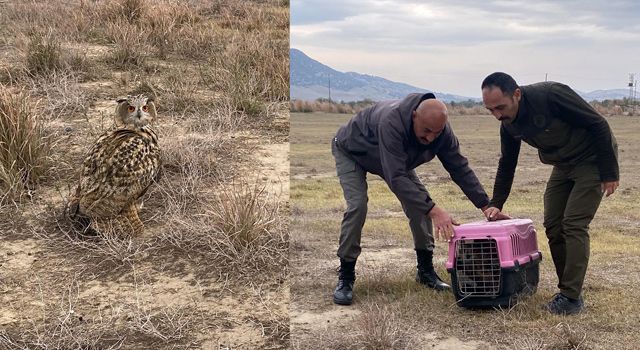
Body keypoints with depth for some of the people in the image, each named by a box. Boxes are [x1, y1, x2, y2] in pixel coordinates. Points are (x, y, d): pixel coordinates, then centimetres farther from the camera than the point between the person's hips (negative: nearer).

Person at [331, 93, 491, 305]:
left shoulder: (441, 131, -25)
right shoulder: (391, 122, -46)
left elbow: (460, 169, -16)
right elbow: (396, 178, -50)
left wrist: (486, 206, -22)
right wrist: (434, 210, -55)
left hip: (394, 157, 6)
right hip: (351, 152, -6)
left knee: (420, 200, -8)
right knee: (357, 206, -25)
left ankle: (426, 271, 6)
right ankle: (345, 277, -11)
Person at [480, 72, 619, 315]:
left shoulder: (551, 95, -30)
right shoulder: (509, 124, -7)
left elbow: (598, 125, -24)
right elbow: (507, 164, 7)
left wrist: (609, 173, -21)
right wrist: (496, 204, 1)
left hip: (593, 160, -7)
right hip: (563, 166, 7)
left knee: (574, 225, -14)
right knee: (552, 226, 3)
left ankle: (572, 297, -8)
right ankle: (567, 289, 14)